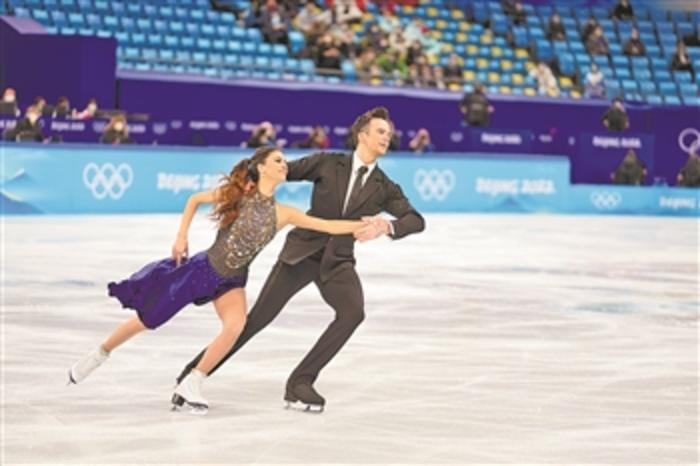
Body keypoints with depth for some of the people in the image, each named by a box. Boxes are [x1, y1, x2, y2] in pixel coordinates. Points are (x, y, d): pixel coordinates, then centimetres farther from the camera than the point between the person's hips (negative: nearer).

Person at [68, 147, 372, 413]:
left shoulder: (283, 214, -4)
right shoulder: (238, 193, -11)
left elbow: (329, 227, -9)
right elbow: (195, 200, 2)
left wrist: (363, 225, -18)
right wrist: (181, 237, -6)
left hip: (232, 280, 3)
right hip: (203, 268, -3)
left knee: (236, 326, -27)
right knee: (147, 320, 4)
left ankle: (191, 385, -13)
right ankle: (99, 354, 29)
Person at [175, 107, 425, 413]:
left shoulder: (384, 188, 4)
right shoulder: (327, 164, -2)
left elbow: (417, 221, -8)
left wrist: (386, 226, -28)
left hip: (338, 261, 2)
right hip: (303, 251, -2)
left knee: (353, 311, -26)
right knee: (260, 317, -4)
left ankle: (300, 382, -16)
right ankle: (197, 370, 16)